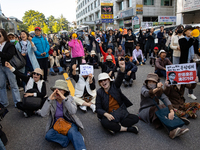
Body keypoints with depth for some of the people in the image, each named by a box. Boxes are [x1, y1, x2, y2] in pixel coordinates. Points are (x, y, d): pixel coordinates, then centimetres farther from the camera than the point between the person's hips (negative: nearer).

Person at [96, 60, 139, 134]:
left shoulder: (114, 86, 3)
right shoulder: (99, 92, 0)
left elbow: (120, 78, -18)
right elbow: (98, 108, -2)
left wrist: (122, 68, -40)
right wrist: (106, 114, -23)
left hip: (121, 111, 2)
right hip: (109, 114, -2)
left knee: (135, 118, -18)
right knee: (104, 122, -35)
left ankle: (115, 126, -15)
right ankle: (127, 129, -18)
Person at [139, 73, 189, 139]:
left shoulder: (159, 90, 5)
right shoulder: (144, 87, -4)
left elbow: (166, 99, -15)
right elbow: (146, 93, -30)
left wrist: (171, 111, -35)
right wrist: (157, 89, -48)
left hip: (156, 110, 4)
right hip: (145, 111, -4)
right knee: (161, 107, -30)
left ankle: (173, 132, -44)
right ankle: (172, 130, -46)